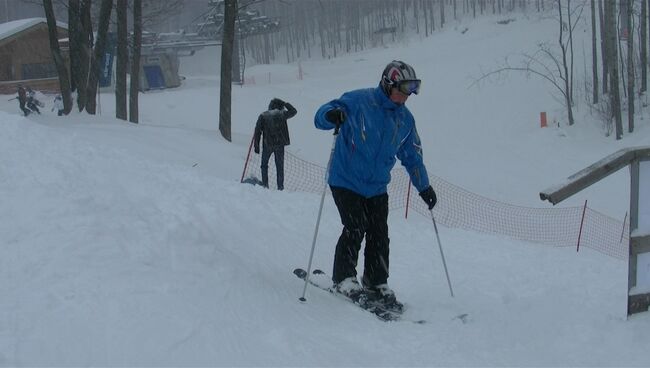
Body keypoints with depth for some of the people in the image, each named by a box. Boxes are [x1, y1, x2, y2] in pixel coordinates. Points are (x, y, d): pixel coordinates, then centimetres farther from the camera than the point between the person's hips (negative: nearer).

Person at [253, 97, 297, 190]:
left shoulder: (263, 116, -1)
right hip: (280, 144, 0)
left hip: (267, 145, 0)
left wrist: (256, 145, 2)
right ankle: (280, 186, 4)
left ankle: (265, 184, 5)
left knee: (264, 165, 14)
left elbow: (258, 131, -2)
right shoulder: (282, 114, -2)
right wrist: (285, 104, 19)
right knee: (280, 166, 8)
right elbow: (294, 111, 16)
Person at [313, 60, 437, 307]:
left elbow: (412, 156, 18)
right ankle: (343, 279, 0)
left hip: (377, 187, 5)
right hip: (346, 181, -5)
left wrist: (424, 187, 16)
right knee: (356, 228, -14)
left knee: (379, 235, 0)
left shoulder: (405, 119, 8)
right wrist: (331, 116, -38)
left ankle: (377, 284, 12)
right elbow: (321, 117, -14)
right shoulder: (358, 101, -11)